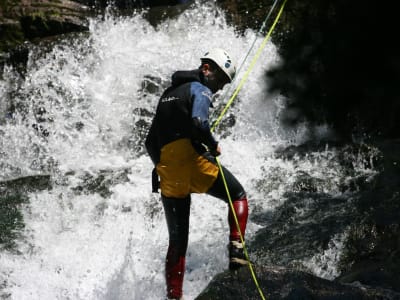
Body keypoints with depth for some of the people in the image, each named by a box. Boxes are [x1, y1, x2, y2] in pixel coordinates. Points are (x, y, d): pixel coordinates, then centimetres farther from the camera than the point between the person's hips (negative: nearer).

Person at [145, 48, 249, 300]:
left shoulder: (169, 93, 27)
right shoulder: (200, 90, 2)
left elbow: (150, 142, 26)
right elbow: (198, 122, -19)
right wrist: (214, 145, -4)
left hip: (167, 170, 7)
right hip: (191, 159, -6)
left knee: (177, 239, 9)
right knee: (238, 196, 13)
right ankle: (236, 250, -6)